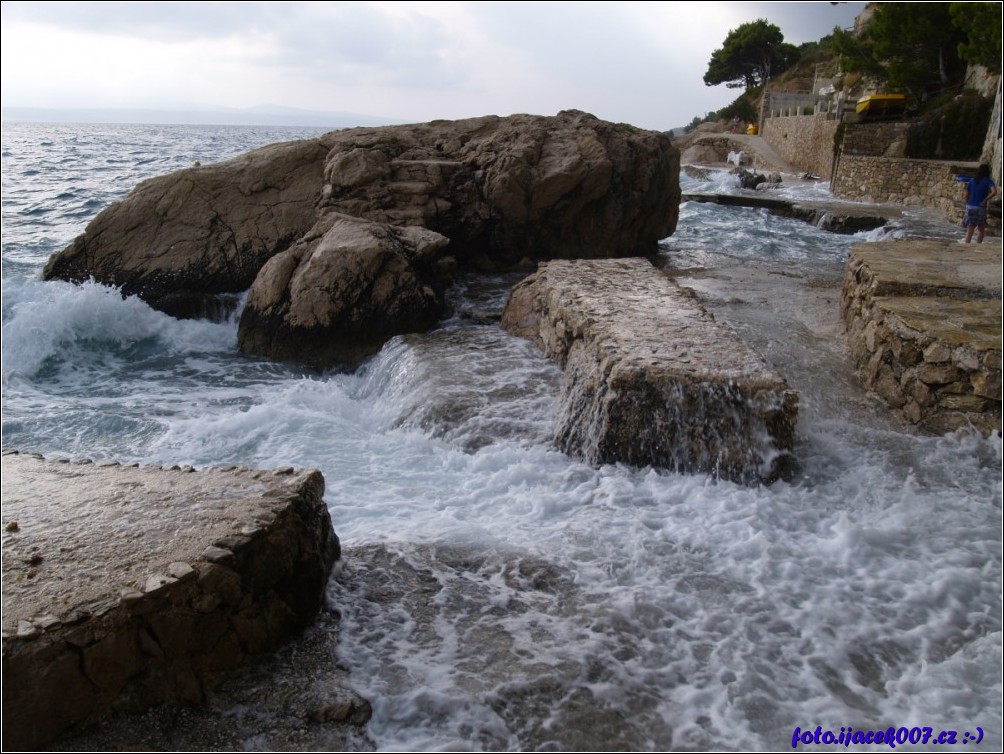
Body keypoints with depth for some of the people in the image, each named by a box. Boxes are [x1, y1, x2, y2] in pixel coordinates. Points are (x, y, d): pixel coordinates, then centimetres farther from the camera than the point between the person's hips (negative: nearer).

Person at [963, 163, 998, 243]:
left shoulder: (972, 181, 6)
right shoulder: (988, 181, -6)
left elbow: (966, 195, 6)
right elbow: (994, 192, -22)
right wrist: (985, 200, -12)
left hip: (970, 207, 3)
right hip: (980, 208, -3)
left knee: (969, 230, 4)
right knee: (981, 229, 13)